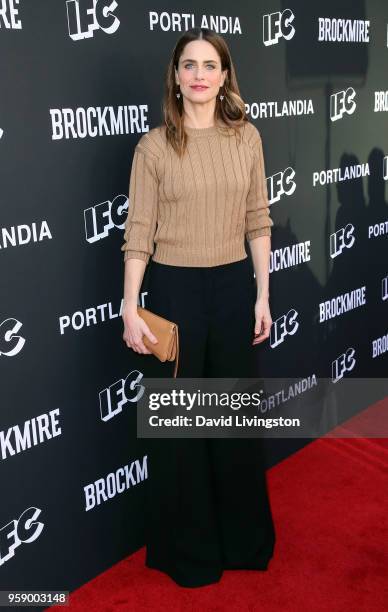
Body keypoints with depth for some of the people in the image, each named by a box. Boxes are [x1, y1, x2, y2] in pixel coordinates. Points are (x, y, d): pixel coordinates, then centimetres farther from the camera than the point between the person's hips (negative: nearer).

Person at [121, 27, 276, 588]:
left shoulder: (246, 137, 2)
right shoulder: (154, 145, -5)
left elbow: (258, 221, 5)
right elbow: (139, 232, -6)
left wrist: (262, 295, 3)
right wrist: (131, 309, -10)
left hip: (234, 286, 3)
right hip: (175, 288, -2)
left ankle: (243, 537, 36)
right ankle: (187, 548, 30)